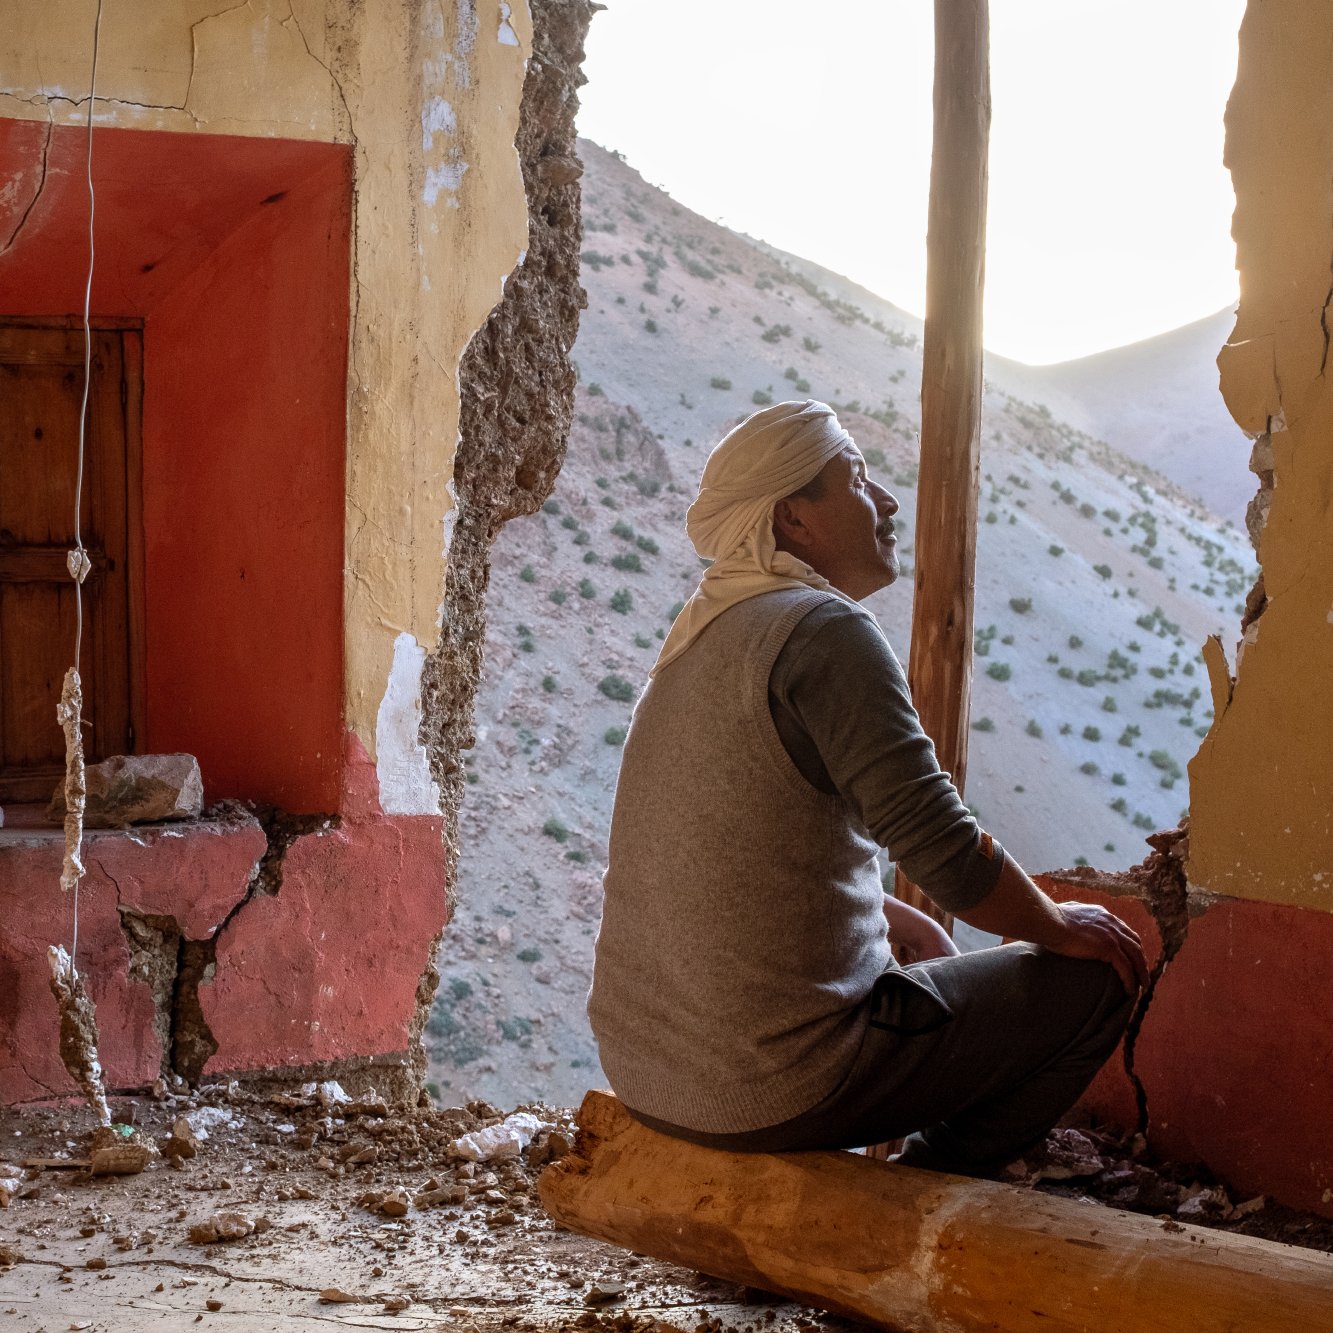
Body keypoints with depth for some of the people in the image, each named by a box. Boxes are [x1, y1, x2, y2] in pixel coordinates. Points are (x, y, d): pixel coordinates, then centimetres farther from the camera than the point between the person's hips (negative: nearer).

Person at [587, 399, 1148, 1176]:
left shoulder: (700, 635, 12)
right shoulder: (828, 631, -16)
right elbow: (946, 849, -19)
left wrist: (899, 920, 24)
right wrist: (1058, 927, -1)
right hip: (776, 1092, -9)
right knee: (1096, 975, 2)